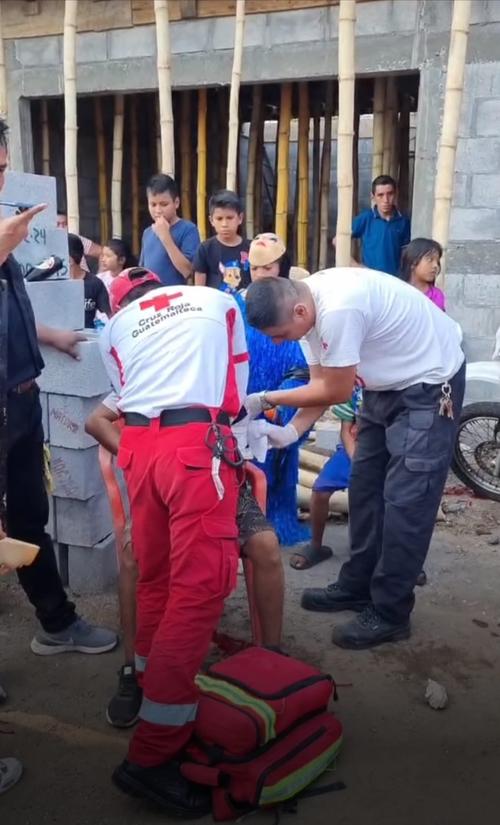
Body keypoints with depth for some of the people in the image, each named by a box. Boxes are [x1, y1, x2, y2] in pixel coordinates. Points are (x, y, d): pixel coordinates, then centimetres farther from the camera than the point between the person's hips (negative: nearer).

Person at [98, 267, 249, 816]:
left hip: (138, 446, 5)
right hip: (198, 443, -4)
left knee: (155, 577, 17)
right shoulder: (220, 301, 22)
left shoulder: (114, 326, 24)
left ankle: (152, 688, 33)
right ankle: (151, 755, -1)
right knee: (199, 586, -4)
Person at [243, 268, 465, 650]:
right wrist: (292, 430, -15)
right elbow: (321, 382, -1)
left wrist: (265, 400, -16)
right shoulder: (308, 305, -7)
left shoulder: (339, 310, -36)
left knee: (405, 499, -7)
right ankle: (357, 587, 25)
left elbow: (336, 392, -24)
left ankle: (389, 614, 5)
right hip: (388, 383, 9)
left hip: (430, 383, -9)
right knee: (366, 487, 12)